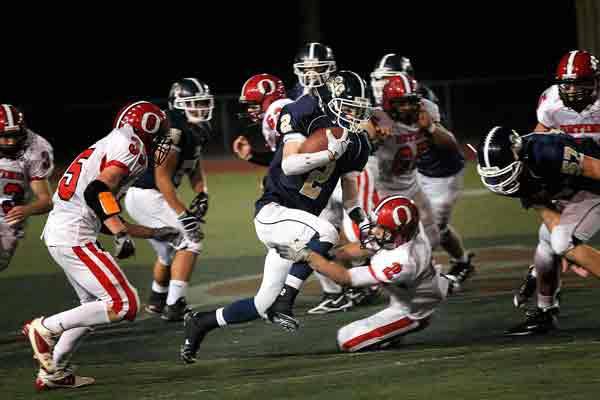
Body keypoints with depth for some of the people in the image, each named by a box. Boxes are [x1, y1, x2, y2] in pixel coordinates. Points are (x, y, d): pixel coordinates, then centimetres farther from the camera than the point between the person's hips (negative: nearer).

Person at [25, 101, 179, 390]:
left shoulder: (106, 147, 23)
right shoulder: (129, 146, -6)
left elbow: (105, 220, 27)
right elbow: (96, 192, -22)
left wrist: (155, 234, 33)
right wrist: (121, 234, -26)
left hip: (56, 231, 10)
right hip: (74, 238, -10)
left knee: (96, 306, 22)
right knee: (123, 306, -10)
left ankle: (52, 373, 24)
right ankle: (46, 328, -5)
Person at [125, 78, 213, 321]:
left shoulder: (195, 130, 7)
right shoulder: (173, 130, -22)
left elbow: (196, 168, 15)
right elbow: (162, 176, -25)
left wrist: (201, 194, -4)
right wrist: (183, 214, -27)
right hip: (147, 194, -10)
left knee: (169, 250, 25)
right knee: (190, 239, -14)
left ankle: (157, 301, 47)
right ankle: (174, 307, -15)